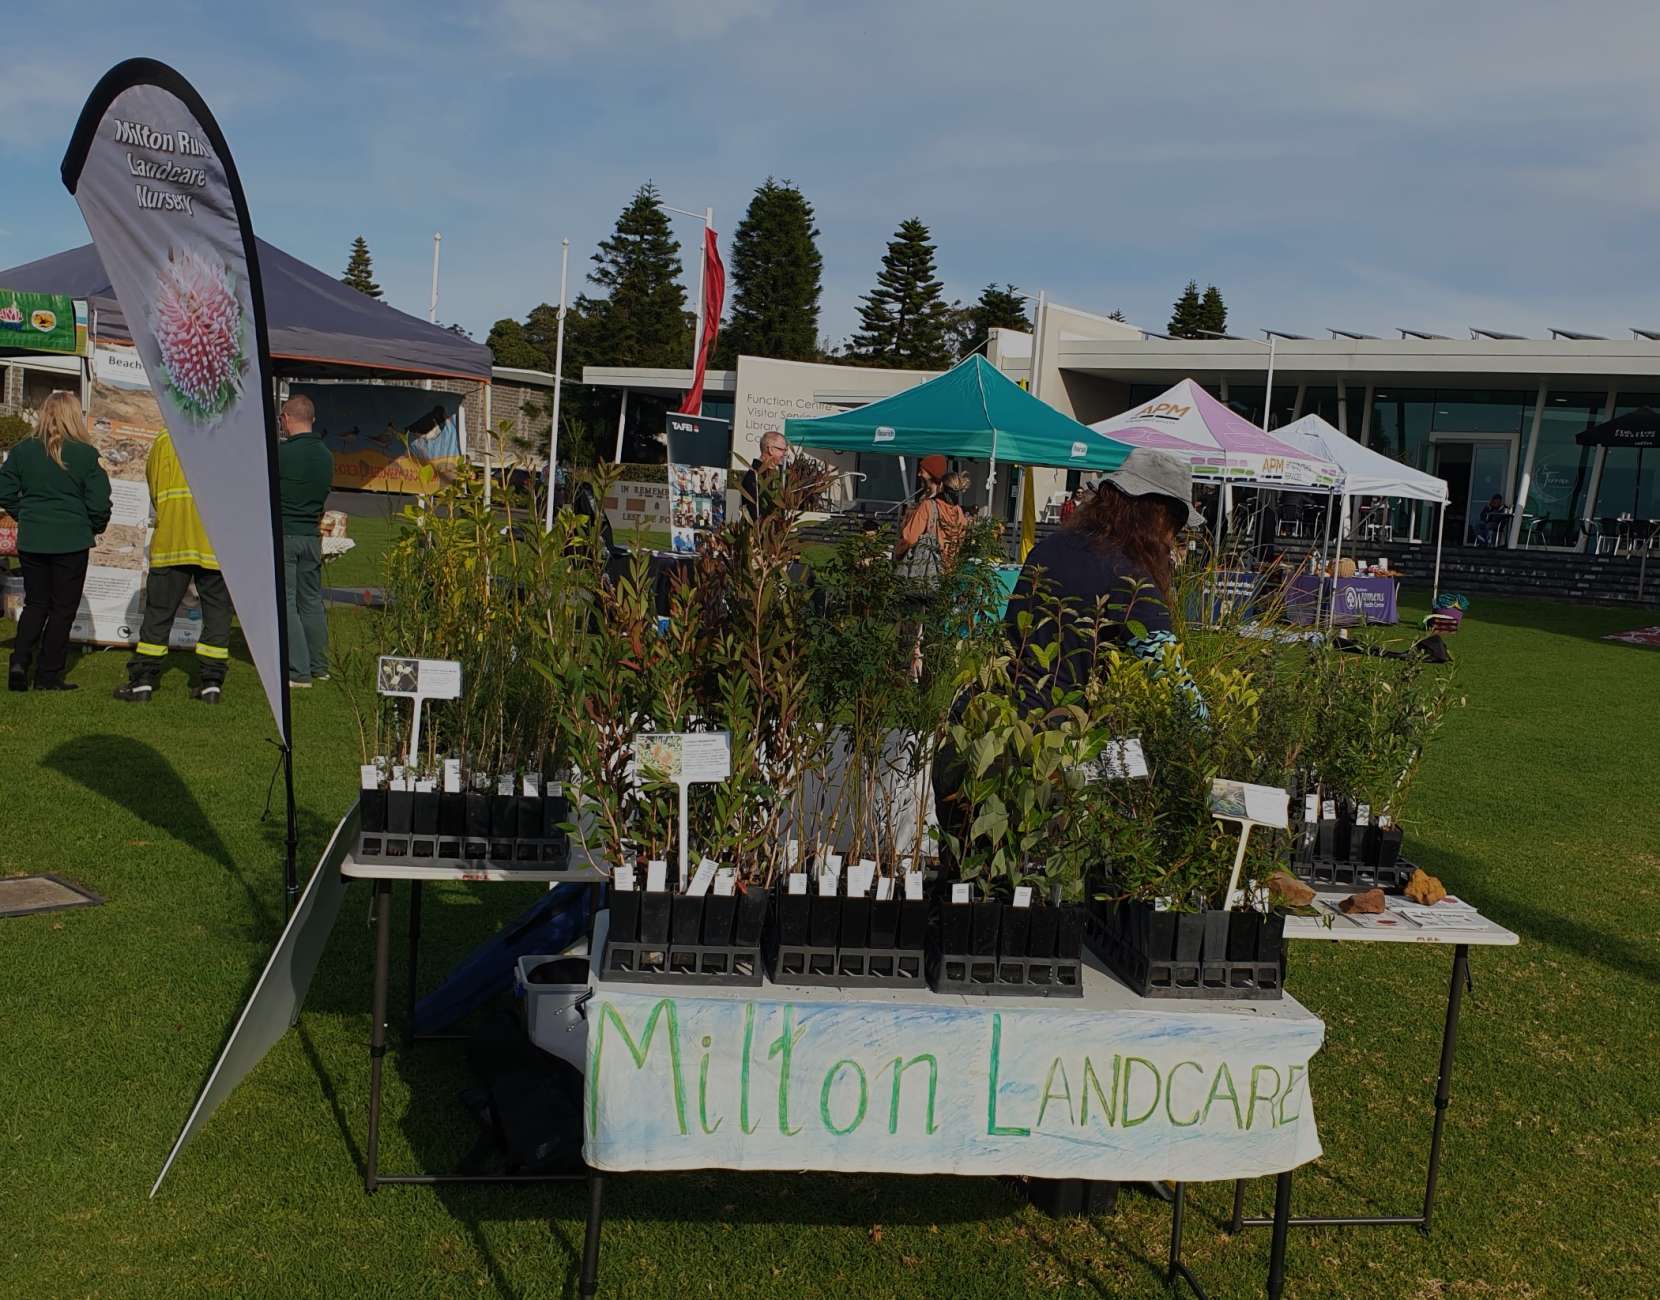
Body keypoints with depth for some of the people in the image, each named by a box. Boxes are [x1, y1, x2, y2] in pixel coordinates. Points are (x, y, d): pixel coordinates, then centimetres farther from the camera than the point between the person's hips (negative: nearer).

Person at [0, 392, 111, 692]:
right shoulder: (86, 454, -9)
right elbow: (99, 503, -9)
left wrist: (25, 516, 17)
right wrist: (96, 528, 9)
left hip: (31, 541, 3)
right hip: (71, 541, -3)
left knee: (35, 603, 17)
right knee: (63, 607, 7)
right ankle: (48, 675, 8)